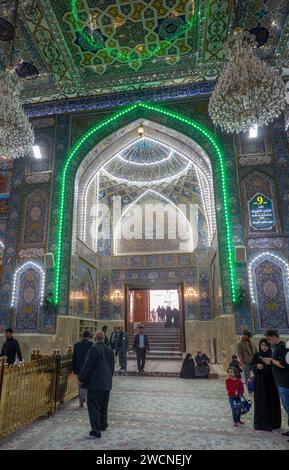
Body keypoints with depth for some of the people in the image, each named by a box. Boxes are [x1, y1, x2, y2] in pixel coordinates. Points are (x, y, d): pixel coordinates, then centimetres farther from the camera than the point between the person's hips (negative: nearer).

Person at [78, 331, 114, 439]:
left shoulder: (94, 349, -15)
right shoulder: (109, 350, 7)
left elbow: (87, 365, -16)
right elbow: (112, 367, 15)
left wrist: (81, 379, -6)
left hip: (95, 383, -8)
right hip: (107, 383, 8)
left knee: (94, 407, -2)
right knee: (103, 407, 21)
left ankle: (96, 431, -3)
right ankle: (103, 425, 34)